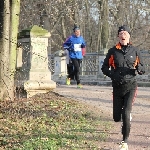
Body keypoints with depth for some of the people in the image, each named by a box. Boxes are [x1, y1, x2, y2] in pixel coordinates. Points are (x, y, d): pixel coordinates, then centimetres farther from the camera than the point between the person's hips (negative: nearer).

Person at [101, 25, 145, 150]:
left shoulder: (135, 51, 2)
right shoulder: (113, 51, 2)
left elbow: (143, 70, 7)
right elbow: (104, 68, 9)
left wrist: (138, 67, -17)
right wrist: (113, 75, -11)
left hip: (131, 86, -2)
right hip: (117, 87, 2)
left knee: (126, 114, -15)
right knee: (117, 118, 4)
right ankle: (127, 116, 42)